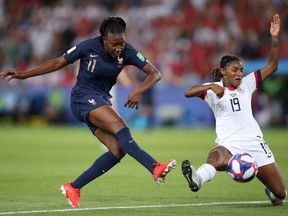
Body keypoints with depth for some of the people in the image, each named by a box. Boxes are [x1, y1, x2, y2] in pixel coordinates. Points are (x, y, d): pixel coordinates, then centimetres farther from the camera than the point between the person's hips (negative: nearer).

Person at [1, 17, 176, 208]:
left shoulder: (127, 52, -6)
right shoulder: (88, 47, -14)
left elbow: (155, 74, -8)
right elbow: (58, 62, -3)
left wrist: (139, 91, -26)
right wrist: (25, 74, -4)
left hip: (102, 101, 6)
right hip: (84, 98, -6)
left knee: (118, 149, -13)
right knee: (120, 126, -30)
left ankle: (73, 187, -6)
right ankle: (155, 168, -40)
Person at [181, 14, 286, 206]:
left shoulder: (247, 84, 9)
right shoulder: (214, 90, 0)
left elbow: (272, 66, 6)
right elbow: (188, 93, -16)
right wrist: (210, 86, -32)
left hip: (254, 142, 3)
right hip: (229, 144, -3)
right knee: (216, 156, -42)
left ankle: (271, 190, 41)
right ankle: (198, 178, -73)